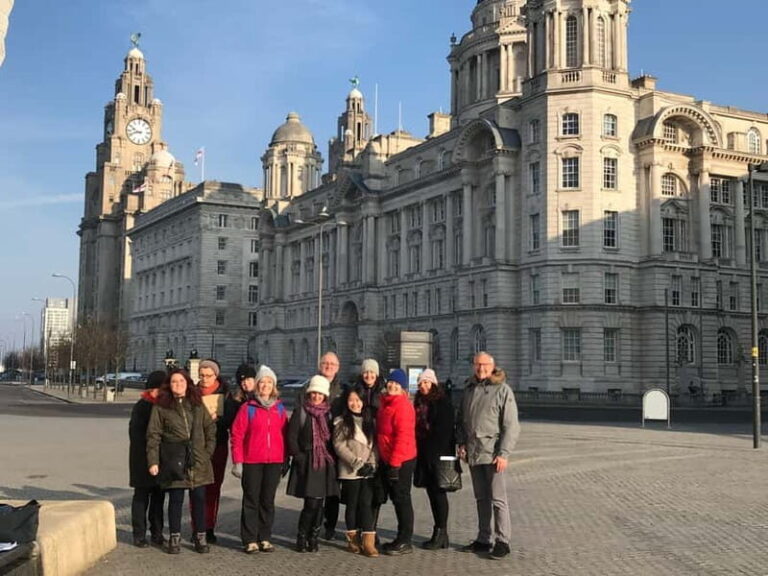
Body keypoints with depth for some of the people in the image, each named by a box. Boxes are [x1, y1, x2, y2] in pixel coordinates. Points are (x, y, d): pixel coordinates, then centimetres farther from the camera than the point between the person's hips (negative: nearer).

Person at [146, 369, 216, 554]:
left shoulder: (197, 405, 11)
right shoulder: (160, 407, 2)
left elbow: (210, 429, 14)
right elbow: (153, 435, 0)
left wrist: (208, 452, 4)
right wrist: (153, 461, -6)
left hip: (198, 462, 2)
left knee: (199, 498, 5)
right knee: (175, 499, 3)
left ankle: (200, 537, 16)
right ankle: (175, 538, 16)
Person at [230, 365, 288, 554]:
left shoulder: (279, 408, 8)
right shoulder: (247, 408, -4)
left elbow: (284, 434, 11)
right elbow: (237, 435, -5)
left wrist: (285, 459, 8)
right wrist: (237, 461, -9)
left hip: (274, 462, 3)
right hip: (252, 462, -3)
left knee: (268, 500, 9)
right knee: (251, 500, 2)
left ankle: (265, 538, 17)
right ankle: (250, 540, 7)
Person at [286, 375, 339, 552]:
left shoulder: (328, 413, 11)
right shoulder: (300, 412, -1)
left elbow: (334, 437, 15)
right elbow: (291, 436, -4)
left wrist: (332, 456, 4)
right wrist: (299, 457, -9)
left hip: (325, 463, 4)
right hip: (306, 463, -4)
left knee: (318, 504, 6)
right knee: (311, 503, -8)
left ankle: (313, 538, 18)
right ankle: (302, 538, 9)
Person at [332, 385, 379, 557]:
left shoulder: (370, 420, 11)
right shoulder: (341, 422, 1)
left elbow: (375, 444, 8)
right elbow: (339, 446, -7)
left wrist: (371, 463, -8)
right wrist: (357, 463, -13)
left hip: (368, 471, 2)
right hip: (350, 472, -2)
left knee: (366, 504, -4)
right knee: (352, 504, 5)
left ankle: (368, 542, -5)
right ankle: (353, 539, 17)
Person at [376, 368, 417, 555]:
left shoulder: (402, 406, -16)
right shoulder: (386, 403, 11)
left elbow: (403, 437, -21)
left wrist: (395, 463, -21)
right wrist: (387, 461, 13)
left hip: (401, 461, -9)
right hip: (387, 460, 9)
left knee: (401, 498, -2)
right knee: (396, 498, 14)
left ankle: (405, 542, 7)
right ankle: (402, 538, 24)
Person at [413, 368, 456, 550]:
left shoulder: (442, 402, -9)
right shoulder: (419, 403, 15)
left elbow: (445, 430, -15)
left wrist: (437, 452, -20)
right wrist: (418, 451, 8)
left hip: (439, 455, -8)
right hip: (424, 455, 8)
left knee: (438, 492, -4)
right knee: (432, 492, 10)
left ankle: (440, 533, 2)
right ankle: (440, 534, 17)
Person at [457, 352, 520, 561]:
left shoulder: (503, 390, -6)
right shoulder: (470, 389, 13)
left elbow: (511, 425, -10)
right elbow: (461, 419, 20)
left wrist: (504, 454, -15)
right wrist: (461, 443, 6)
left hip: (492, 453, -6)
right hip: (473, 453, 6)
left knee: (497, 498, -4)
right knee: (481, 498, 13)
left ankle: (502, 542, 4)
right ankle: (483, 539, 21)